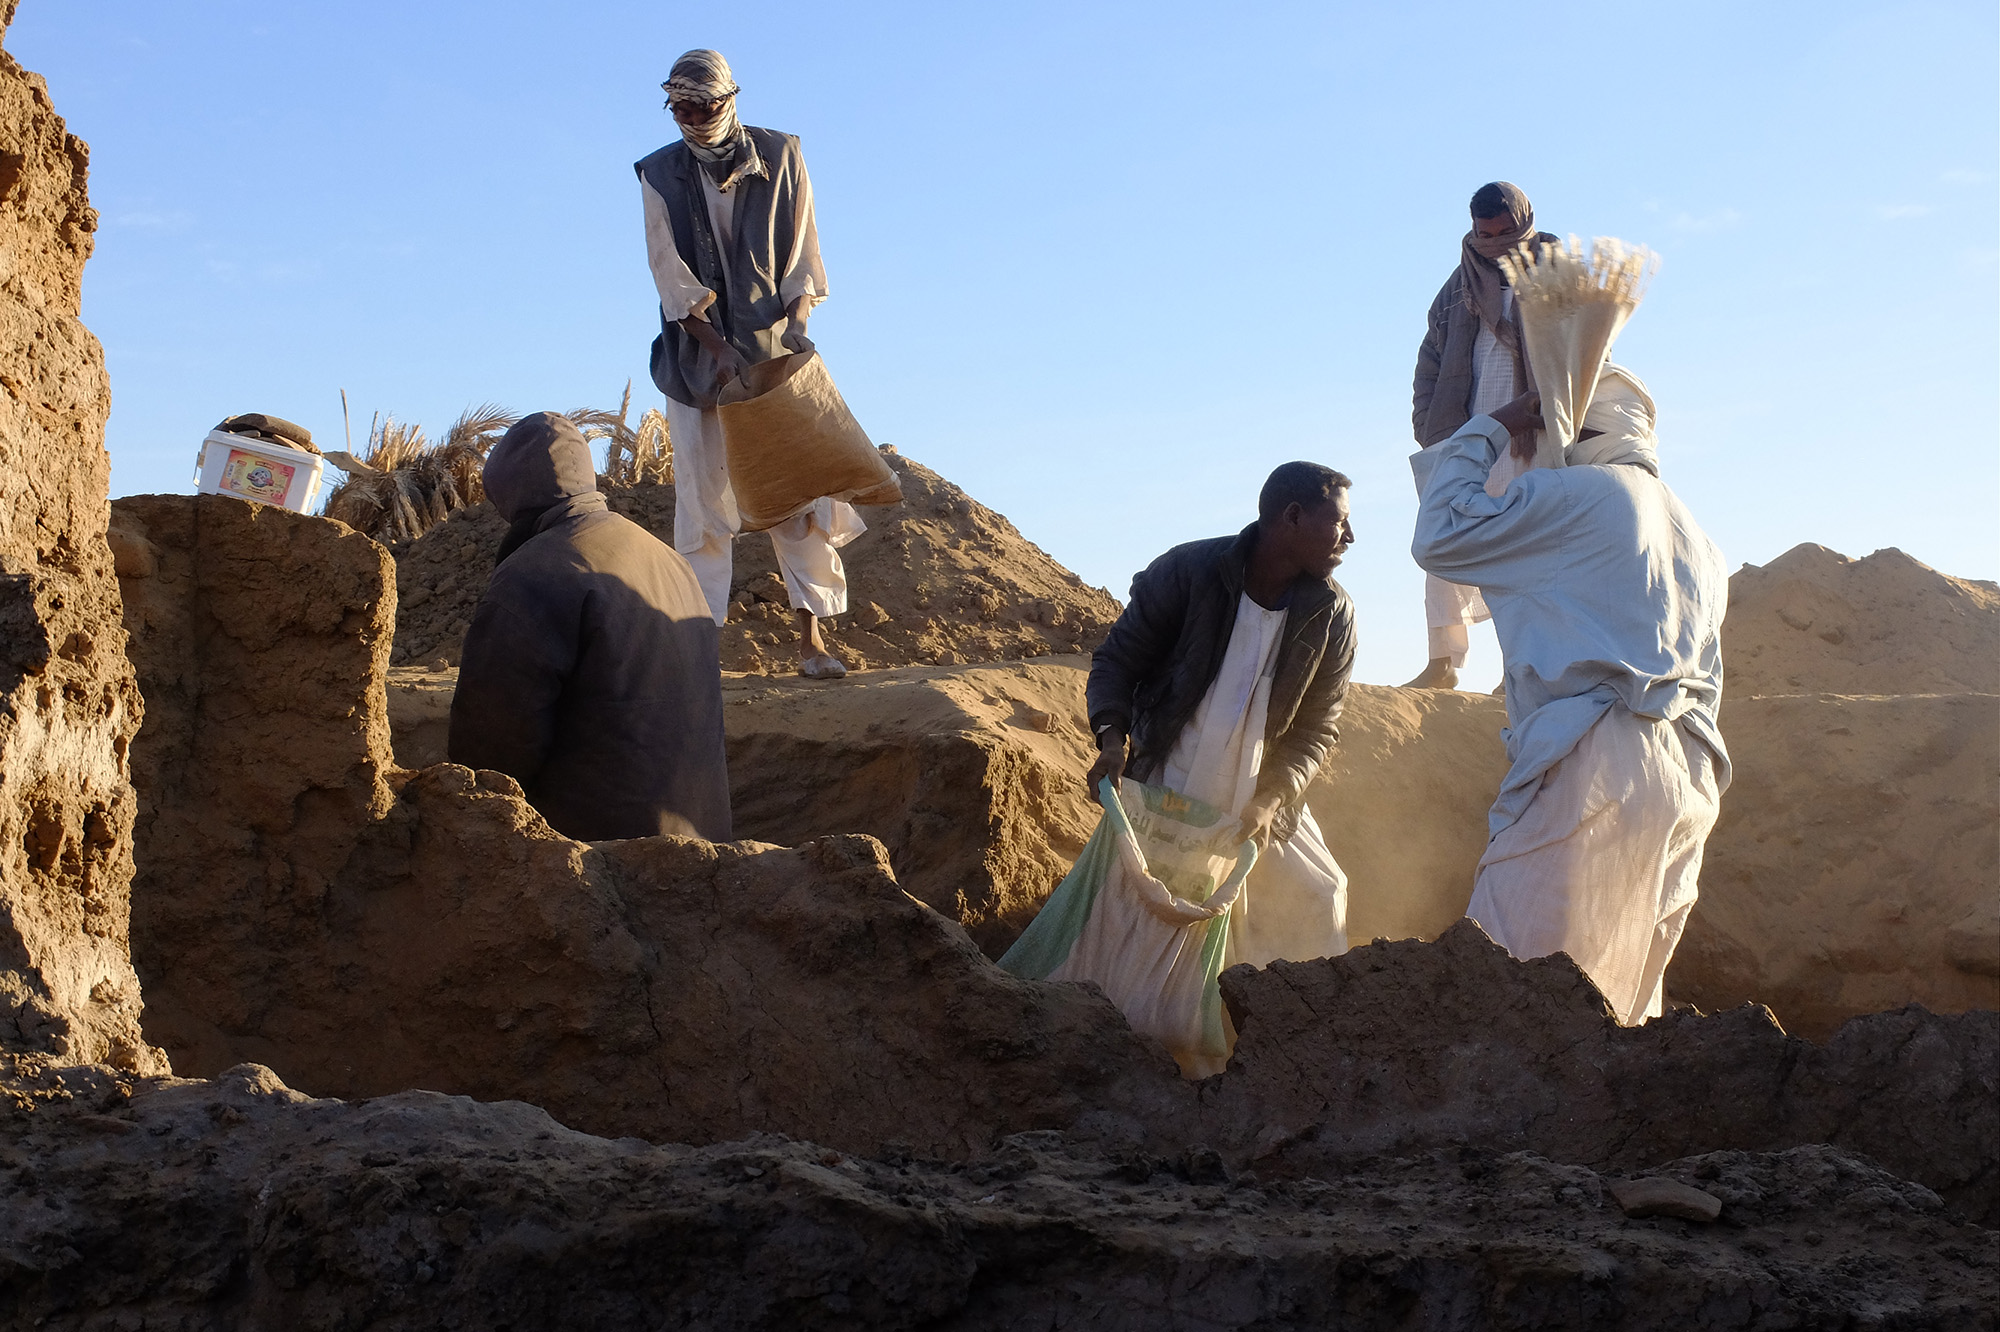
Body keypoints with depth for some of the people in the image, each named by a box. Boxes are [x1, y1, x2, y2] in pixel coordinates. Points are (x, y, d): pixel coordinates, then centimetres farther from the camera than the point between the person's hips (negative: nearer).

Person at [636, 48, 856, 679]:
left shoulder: (779, 158, 1)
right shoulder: (660, 176, 0)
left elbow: (802, 255, 3)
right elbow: (673, 278, -5)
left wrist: (795, 323, -13)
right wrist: (719, 348, -16)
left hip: (775, 346, 1)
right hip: (699, 351, 0)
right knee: (703, 493, -4)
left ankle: (811, 637, -3)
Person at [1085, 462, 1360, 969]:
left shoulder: (1332, 615, -6)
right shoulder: (1187, 571, -14)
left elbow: (1316, 727, -2)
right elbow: (1117, 659, -6)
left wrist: (1271, 798, -19)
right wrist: (1112, 738, -23)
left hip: (1263, 798, 3)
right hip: (1165, 790, -3)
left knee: (1319, 898, 0)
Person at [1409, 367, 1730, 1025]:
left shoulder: (1577, 494, 0)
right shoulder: (1698, 544, 26)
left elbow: (1439, 539, 2)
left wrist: (1485, 432, 13)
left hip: (1594, 765, -9)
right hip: (1688, 783, 9)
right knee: (1625, 994, 9)